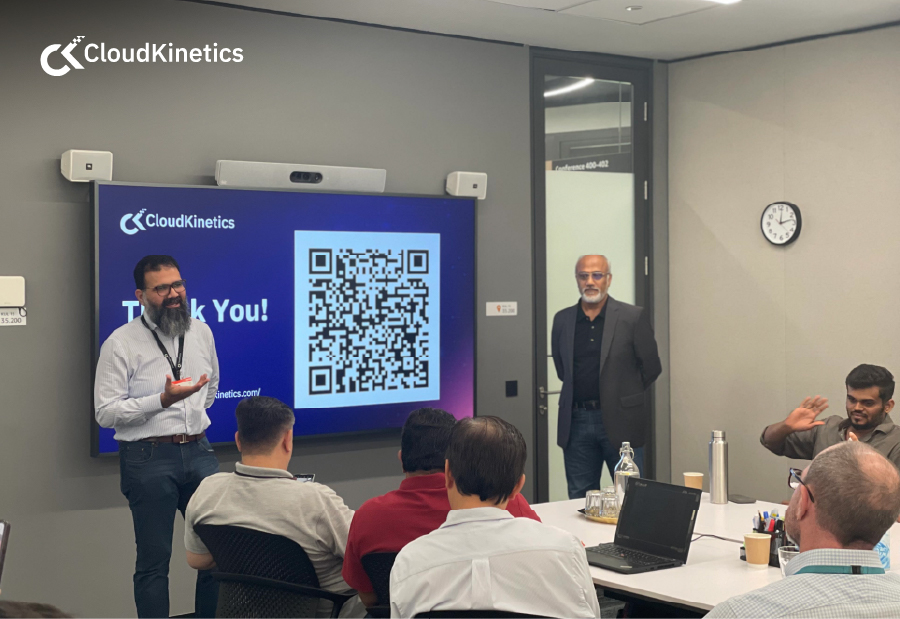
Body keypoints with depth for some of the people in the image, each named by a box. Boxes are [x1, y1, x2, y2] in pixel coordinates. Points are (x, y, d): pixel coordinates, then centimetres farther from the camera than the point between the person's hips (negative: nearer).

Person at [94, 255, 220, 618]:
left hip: (198, 452, 5)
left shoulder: (201, 333, 10)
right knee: (154, 560, 2)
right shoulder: (121, 343, -6)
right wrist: (163, 400, -20)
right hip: (148, 458, -5)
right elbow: (105, 412, -12)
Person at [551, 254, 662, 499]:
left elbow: (651, 367, 3)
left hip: (619, 422, -3)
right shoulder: (562, 320, 8)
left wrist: (625, 396, 9)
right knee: (580, 500, 8)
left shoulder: (633, 317, -3)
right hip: (576, 422, 3)